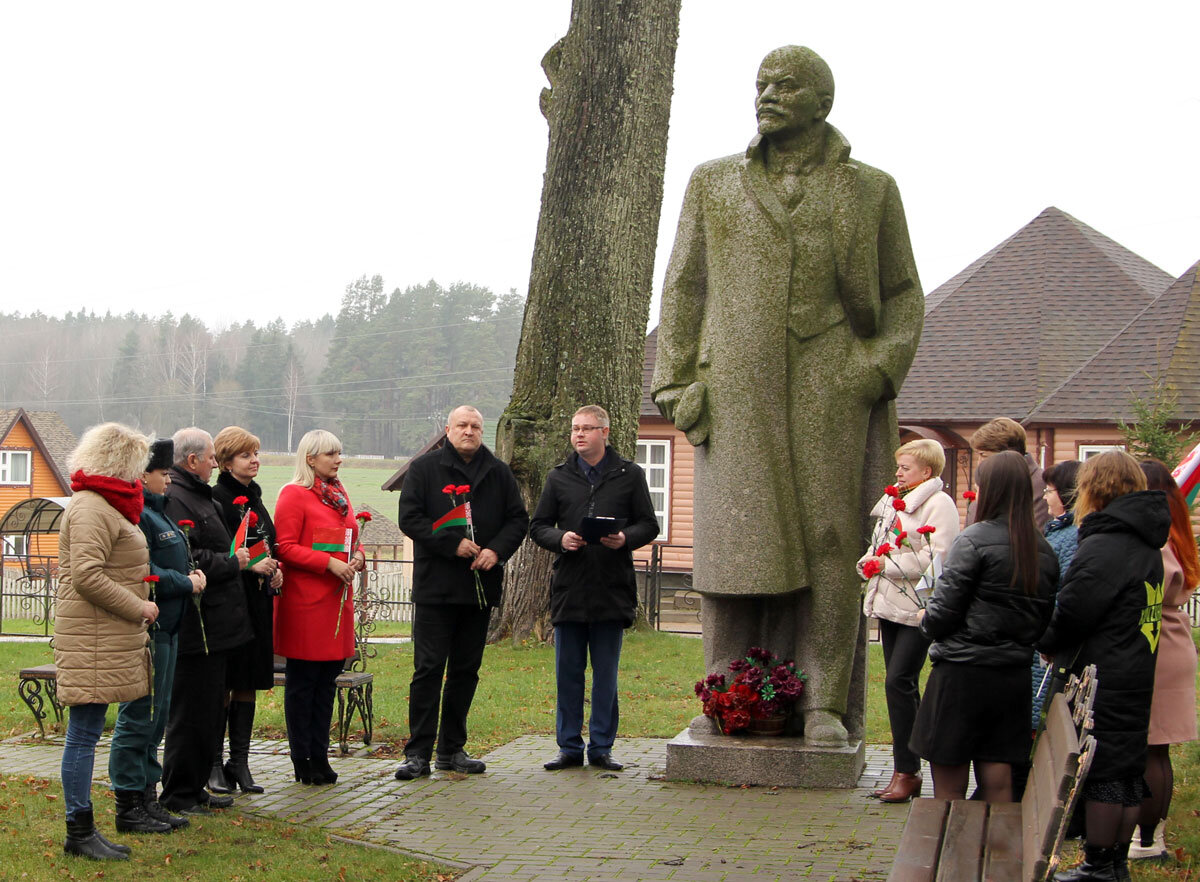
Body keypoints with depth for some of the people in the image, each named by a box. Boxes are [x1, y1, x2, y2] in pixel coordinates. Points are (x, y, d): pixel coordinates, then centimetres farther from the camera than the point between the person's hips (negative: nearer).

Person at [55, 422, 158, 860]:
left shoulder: (104, 504, 20)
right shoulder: (91, 508, -14)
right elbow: (87, 576, -22)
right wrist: (138, 607, -15)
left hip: (109, 637, 11)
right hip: (91, 638, -11)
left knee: (87, 732, 11)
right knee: (85, 731, -6)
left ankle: (83, 830, 14)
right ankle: (79, 832, -1)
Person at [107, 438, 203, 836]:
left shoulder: (156, 512, 17)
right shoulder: (134, 515, -16)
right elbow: (143, 572, -23)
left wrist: (188, 574, 6)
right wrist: (187, 582, -13)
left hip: (165, 628, 11)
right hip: (146, 628, -11)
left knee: (156, 716, 15)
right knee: (139, 717, -4)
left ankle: (147, 800, 23)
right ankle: (129, 807, 3)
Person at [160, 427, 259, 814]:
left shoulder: (200, 497, 18)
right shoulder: (175, 501, -17)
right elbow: (186, 562, -26)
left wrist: (247, 563, 14)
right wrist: (233, 563, -13)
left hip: (214, 626, 11)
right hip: (196, 628, -11)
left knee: (210, 710, 16)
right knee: (191, 713, -3)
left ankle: (195, 786, 24)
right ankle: (178, 794, 6)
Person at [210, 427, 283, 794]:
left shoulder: (254, 497, 16)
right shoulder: (217, 498, -10)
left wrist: (274, 569, 6)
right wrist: (250, 563, -22)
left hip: (257, 599, 8)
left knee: (247, 684, 9)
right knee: (222, 685, -2)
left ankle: (239, 763, 14)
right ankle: (213, 764, 6)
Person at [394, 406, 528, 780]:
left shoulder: (498, 473, 12)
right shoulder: (425, 468, 2)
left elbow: (518, 519, 12)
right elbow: (410, 518, -6)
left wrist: (496, 550, -7)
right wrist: (453, 543, -15)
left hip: (480, 587, 4)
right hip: (435, 585, -4)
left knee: (466, 670, 9)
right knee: (429, 668, -6)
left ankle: (452, 749, 17)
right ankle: (417, 753, -3)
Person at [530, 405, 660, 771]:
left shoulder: (629, 475, 5)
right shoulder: (559, 477, 9)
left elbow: (648, 525, 6)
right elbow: (538, 525, 11)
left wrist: (625, 538, -14)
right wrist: (560, 538, -10)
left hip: (612, 590, -1)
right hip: (569, 588, 2)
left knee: (606, 675, 5)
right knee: (568, 673, 5)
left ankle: (601, 747, 13)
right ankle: (569, 747, 14)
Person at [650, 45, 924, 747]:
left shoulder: (871, 190, 9)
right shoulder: (715, 184, 12)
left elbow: (903, 294, 11)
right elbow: (685, 286, 11)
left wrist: (881, 366, -6)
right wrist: (677, 383, 1)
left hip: (831, 392, -1)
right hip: (738, 394, 1)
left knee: (828, 538, -3)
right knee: (740, 536, -2)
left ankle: (824, 705, 1)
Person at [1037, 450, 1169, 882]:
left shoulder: (1102, 547, -18)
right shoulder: (1147, 546, 11)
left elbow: (1070, 615, -19)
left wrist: (1044, 642, 2)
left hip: (1101, 680, -9)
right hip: (1137, 676, 9)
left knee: (1101, 773, -1)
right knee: (1128, 770, 13)